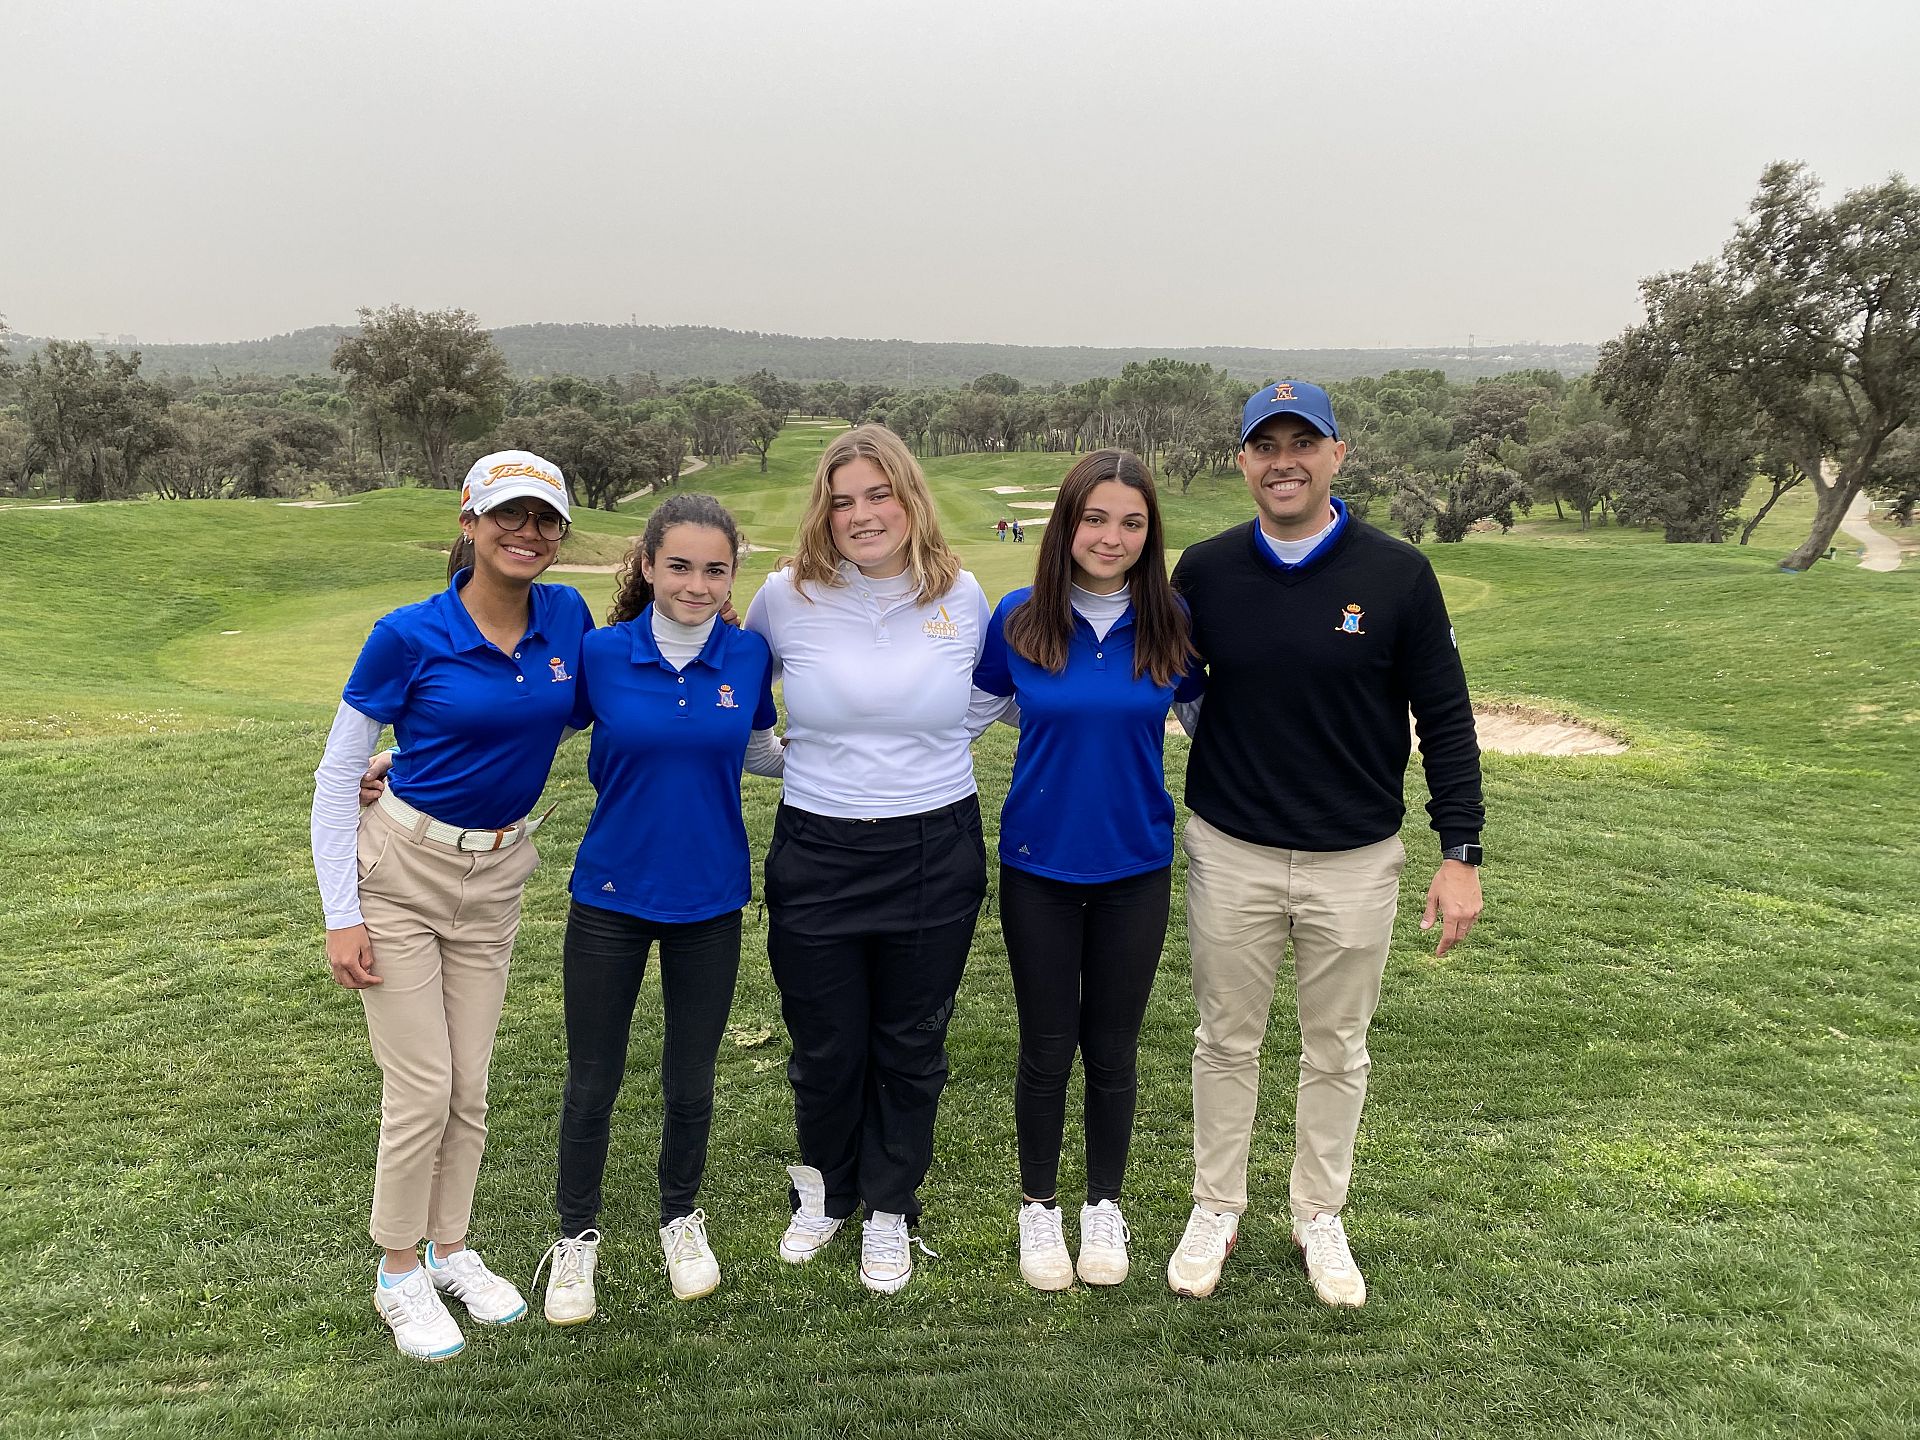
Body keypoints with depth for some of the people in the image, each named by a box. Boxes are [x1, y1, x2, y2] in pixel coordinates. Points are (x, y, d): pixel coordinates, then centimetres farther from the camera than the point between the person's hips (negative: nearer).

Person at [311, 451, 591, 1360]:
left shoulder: (568, 618, -5)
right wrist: (341, 915, -12)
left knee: (469, 1083, 12)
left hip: (497, 876, 4)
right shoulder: (410, 636, -16)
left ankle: (451, 1250, 33)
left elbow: (587, 713, 15)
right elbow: (336, 774, -9)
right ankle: (399, 1275, 21)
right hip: (400, 870, -4)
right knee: (421, 1087, -1)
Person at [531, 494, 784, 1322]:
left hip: (709, 899, 1)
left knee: (690, 1079, 14)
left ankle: (681, 1218, 39)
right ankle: (576, 1234, 33)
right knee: (593, 1079, 9)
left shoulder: (749, 657, -6)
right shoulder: (600, 654, -11)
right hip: (611, 896, -1)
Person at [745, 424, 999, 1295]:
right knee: (825, 1047, 12)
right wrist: (792, 756, 5)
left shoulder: (960, 596, -2)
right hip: (816, 854, 0)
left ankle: (889, 1212, 35)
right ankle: (825, 1190, 41)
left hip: (935, 855, 1)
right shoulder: (787, 597, -5)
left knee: (911, 1048, 13)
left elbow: (992, 696, 16)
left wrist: (935, 752, 5)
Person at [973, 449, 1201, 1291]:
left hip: (1134, 867, 1)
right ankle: (1038, 1207, 30)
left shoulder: (1171, 626, -5)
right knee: (1046, 1048, 10)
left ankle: (1104, 1207, 32)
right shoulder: (1019, 619, -7)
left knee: (1112, 1047, 12)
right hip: (1038, 866, 0)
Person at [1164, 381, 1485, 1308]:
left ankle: (1320, 1216, 33)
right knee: (1226, 1040, 13)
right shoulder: (1204, 572, -3)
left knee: (1337, 1048, 14)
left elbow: (1445, 719, -2)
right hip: (1230, 851, 1)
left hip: (1357, 860, 0)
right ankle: (1215, 1209, 31)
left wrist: (1461, 853, -5)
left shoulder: (1398, 575, -7)